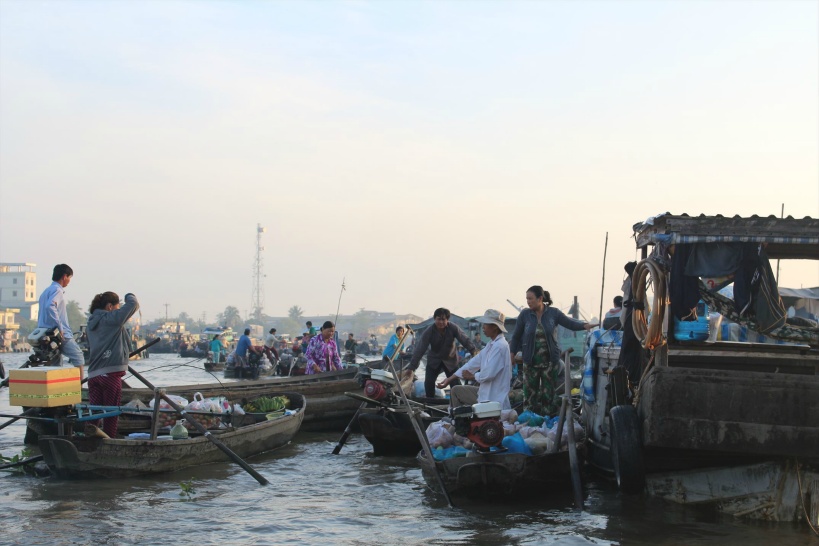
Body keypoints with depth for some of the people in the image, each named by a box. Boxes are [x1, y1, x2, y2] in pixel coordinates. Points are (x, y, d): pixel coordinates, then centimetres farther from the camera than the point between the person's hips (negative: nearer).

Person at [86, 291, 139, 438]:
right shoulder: (112, 318, -6)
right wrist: (129, 296, 17)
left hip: (93, 374, 7)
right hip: (111, 373, -7)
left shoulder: (92, 322, 17)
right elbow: (134, 304, -5)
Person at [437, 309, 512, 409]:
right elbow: (474, 363, 13)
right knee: (456, 390, 17)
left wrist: (471, 376, -5)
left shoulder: (500, 346, -21)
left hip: (494, 400, -10)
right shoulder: (491, 345, 11)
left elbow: (489, 374, -27)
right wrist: (449, 379, 10)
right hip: (486, 392, 10)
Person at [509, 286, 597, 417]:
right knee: (530, 394, 1)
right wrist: (512, 354, 5)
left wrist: (584, 325, -18)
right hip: (531, 361, 1)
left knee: (549, 394, 2)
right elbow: (516, 336, 9)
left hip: (550, 361, -1)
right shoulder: (525, 315, 1)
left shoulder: (553, 313, -1)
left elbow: (570, 323, -1)